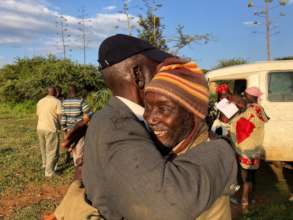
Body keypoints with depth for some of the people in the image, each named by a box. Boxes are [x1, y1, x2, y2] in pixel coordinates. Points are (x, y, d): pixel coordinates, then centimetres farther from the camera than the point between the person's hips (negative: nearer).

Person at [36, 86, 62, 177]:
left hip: (40, 128, 7)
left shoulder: (40, 102, 12)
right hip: (51, 129, -7)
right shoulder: (57, 102, -7)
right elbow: (60, 116, -11)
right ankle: (49, 172, 3)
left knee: (44, 148, 25)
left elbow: (38, 115, 16)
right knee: (52, 151, 1)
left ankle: (45, 164, 40)